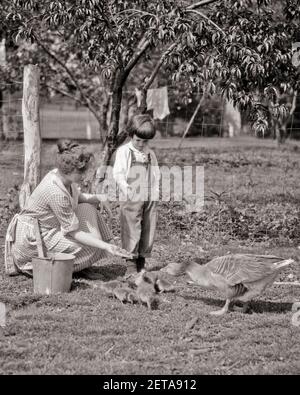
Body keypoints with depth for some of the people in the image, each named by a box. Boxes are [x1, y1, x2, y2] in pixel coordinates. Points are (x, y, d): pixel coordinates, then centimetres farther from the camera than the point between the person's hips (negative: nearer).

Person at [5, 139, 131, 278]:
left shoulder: (56, 174, -5)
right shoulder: (56, 192, -31)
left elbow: (78, 197, 16)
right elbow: (73, 233, -25)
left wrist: (97, 198, -5)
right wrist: (106, 246, -27)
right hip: (34, 240, -10)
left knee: (88, 209, 7)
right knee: (91, 247, -13)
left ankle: (84, 267, 9)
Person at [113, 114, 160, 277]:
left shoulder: (150, 154, 16)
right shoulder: (123, 151, 2)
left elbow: (156, 174, 20)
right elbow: (118, 172, -5)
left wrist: (156, 190, 7)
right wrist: (125, 187, -18)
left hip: (150, 199, 5)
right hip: (131, 199, -5)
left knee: (148, 231, 5)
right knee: (132, 231, -7)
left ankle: (141, 262, 14)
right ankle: (131, 265, -4)